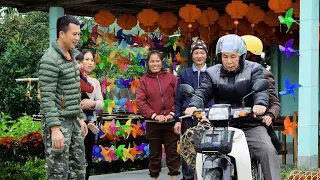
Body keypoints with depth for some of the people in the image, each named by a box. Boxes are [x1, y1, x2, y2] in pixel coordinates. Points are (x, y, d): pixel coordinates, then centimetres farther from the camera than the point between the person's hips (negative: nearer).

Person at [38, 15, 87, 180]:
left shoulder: (71, 56, 12)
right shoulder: (50, 60, -16)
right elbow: (47, 98, -21)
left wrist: (81, 117, 19)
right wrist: (55, 128, -26)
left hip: (73, 121, 9)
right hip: (58, 122, -9)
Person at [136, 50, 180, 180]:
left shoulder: (171, 78, 5)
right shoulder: (144, 80, 3)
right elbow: (140, 101, -4)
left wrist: (172, 113, -10)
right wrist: (154, 115, -13)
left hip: (170, 121, 0)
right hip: (153, 123, 0)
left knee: (172, 151, 3)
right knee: (154, 153, 7)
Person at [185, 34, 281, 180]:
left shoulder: (253, 69, 7)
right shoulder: (212, 73, 12)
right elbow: (203, 92, -1)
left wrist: (260, 103, -34)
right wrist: (194, 106, -25)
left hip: (250, 126, -2)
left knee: (268, 152, -23)